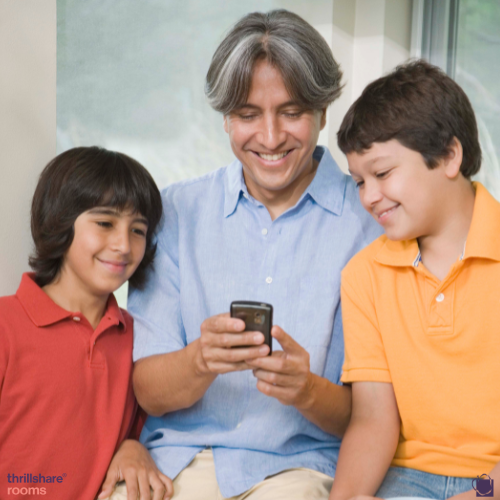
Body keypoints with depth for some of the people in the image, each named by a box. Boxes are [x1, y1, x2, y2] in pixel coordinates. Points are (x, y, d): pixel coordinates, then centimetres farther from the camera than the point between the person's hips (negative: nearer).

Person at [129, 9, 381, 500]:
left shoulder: (371, 220, -1)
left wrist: (307, 391, -22)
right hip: (176, 455, 1)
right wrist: (199, 361, -20)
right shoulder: (175, 211, 5)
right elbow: (148, 393, 1)